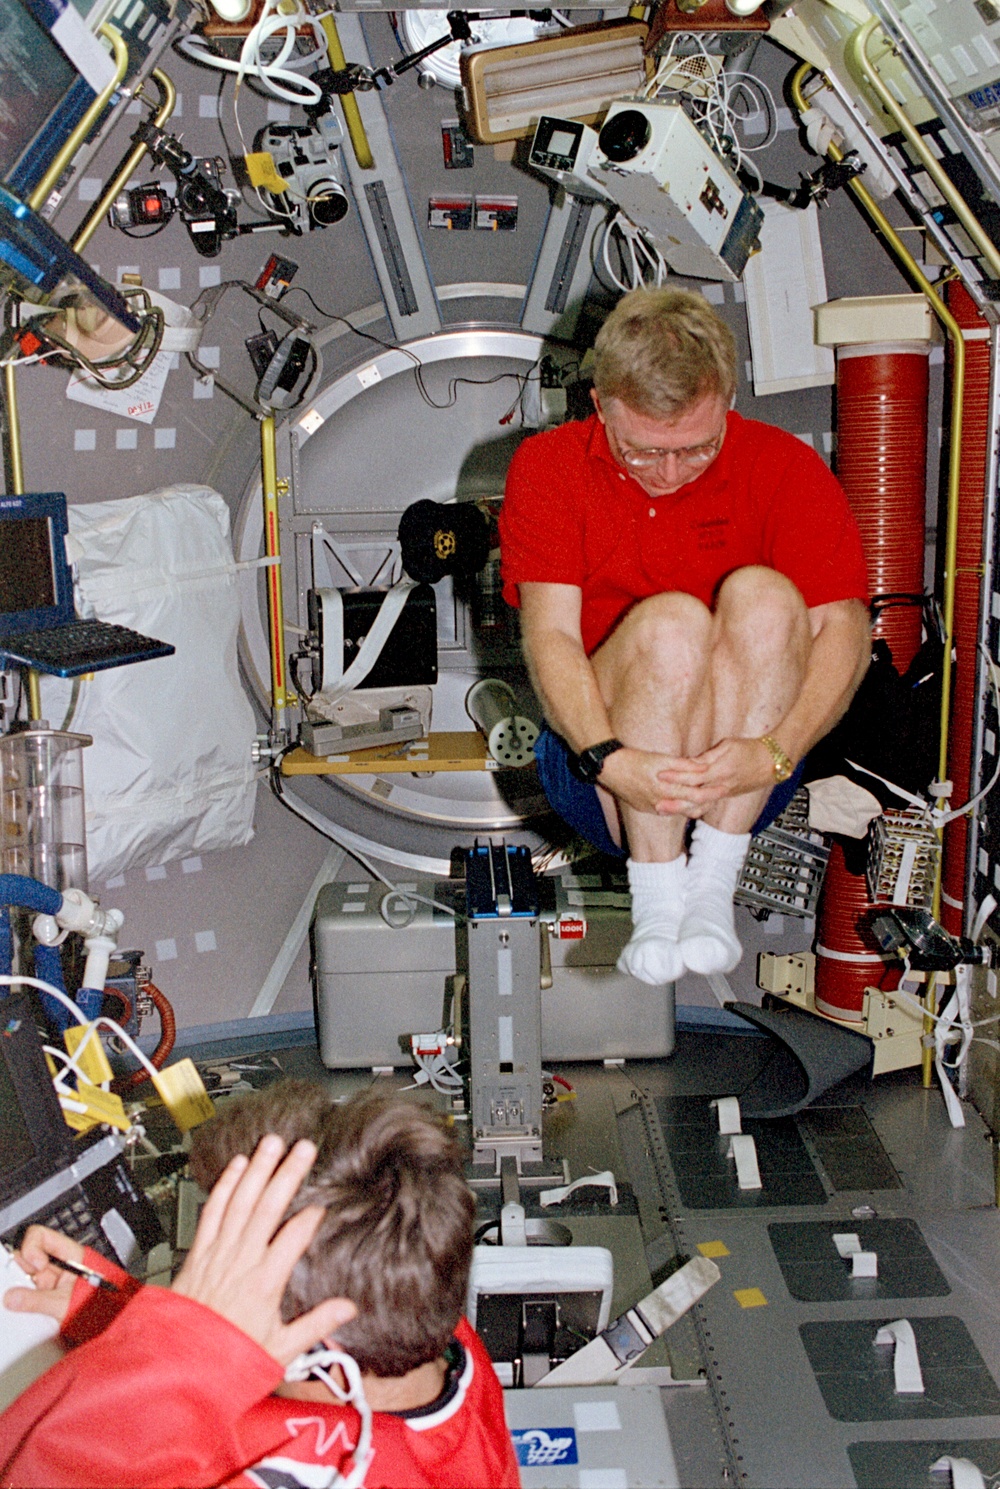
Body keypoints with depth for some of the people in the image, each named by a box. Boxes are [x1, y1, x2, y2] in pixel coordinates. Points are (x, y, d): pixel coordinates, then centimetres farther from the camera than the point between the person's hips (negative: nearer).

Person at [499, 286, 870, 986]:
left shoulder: (783, 466, -2)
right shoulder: (549, 466, -2)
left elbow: (845, 626, -13)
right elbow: (549, 633, -14)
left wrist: (773, 752, -31)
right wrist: (611, 759, -32)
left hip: (740, 775, 1)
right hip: (598, 769, -1)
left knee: (763, 595, -26)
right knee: (670, 622, -29)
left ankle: (713, 882, -28)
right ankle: (656, 900, -30)